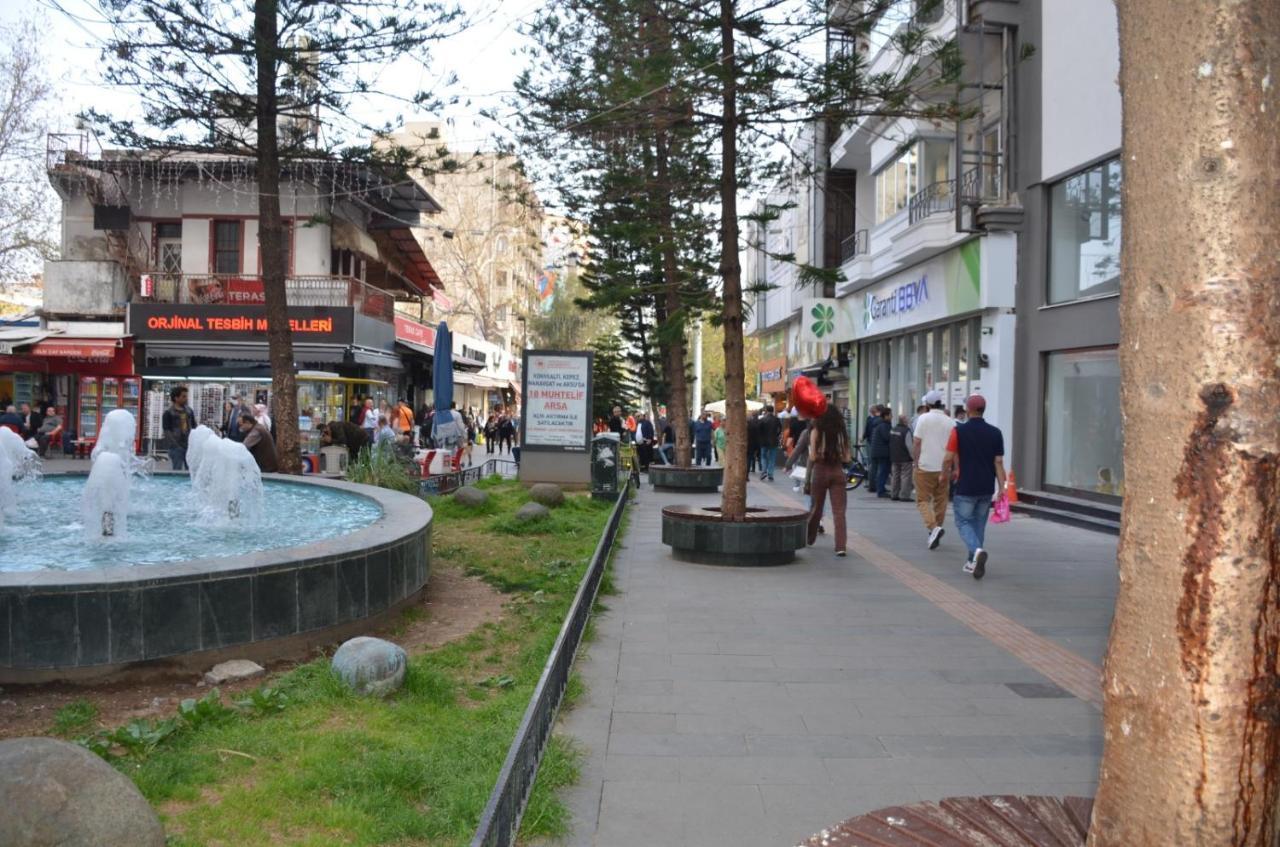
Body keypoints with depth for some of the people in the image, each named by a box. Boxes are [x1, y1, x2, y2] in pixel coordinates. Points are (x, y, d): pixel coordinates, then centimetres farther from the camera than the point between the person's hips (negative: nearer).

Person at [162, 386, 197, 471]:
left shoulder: (189, 411, 9)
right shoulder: (168, 413, -5)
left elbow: (194, 428, 15)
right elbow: (167, 432, -8)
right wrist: (176, 445, -15)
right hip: (176, 447, -4)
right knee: (177, 471, 0)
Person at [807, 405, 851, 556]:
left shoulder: (816, 432, -5)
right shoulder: (842, 433, 2)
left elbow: (812, 457, -10)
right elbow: (847, 458, 0)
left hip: (820, 471, -1)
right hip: (837, 472, 1)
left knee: (816, 508, 16)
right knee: (839, 511, -1)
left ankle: (809, 538, 33)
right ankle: (840, 546, -11)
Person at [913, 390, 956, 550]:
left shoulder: (924, 418, -6)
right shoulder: (950, 422, 4)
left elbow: (917, 442, -8)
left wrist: (917, 463, 2)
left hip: (925, 467, -3)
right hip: (943, 468, 4)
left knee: (923, 500, 2)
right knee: (940, 501, 12)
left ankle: (933, 527, -19)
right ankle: (936, 531, 18)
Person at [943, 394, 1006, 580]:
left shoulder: (959, 431, -9)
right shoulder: (995, 433, 1)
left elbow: (949, 459, -9)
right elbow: (999, 462, -2)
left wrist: (945, 474, 10)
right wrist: (1001, 487, -1)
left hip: (965, 488, -4)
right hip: (987, 488, 4)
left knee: (963, 522, 4)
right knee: (979, 524, 15)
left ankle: (977, 550, -22)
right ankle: (973, 562, 20)